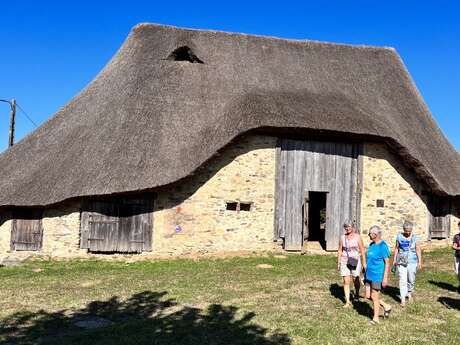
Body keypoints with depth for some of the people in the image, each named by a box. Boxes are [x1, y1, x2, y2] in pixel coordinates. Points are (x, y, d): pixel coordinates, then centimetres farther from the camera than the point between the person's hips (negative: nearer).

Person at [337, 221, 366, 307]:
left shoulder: (357, 237, -5)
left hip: (355, 261, -1)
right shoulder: (342, 237, 2)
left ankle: (357, 293, 43)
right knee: (346, 281, -4)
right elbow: (340, 251, 8)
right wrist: (338, 263, 6)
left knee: (355, 280, 13)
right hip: (345, 261, 1)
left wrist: (364, 263, -5)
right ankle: (347, 301, 2)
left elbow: (362, 250, -3)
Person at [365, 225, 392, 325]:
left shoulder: (383, 246, -15)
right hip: (369, 275, 8)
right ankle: (386, 306, 30)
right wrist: (366, 274, 20)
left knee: (374, 297, 1)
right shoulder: (371, 245, 9)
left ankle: (375, 318, 16)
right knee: (368, 296, 11)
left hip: (377, 275, -8)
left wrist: (385, 278, -18)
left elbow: (387, 262, -15)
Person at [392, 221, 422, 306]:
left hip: (412, 262, 0)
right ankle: (403, 299, -4)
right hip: (401, 261, 0)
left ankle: (409, 292, 36)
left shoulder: (415, 238, -2)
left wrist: (419, 262, -4)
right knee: (402, 280, -6)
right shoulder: (399, 236, 0)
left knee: (411, 279, 10)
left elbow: (418, 250, 0)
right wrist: (394, 259, 10)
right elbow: (396, 248, 9)